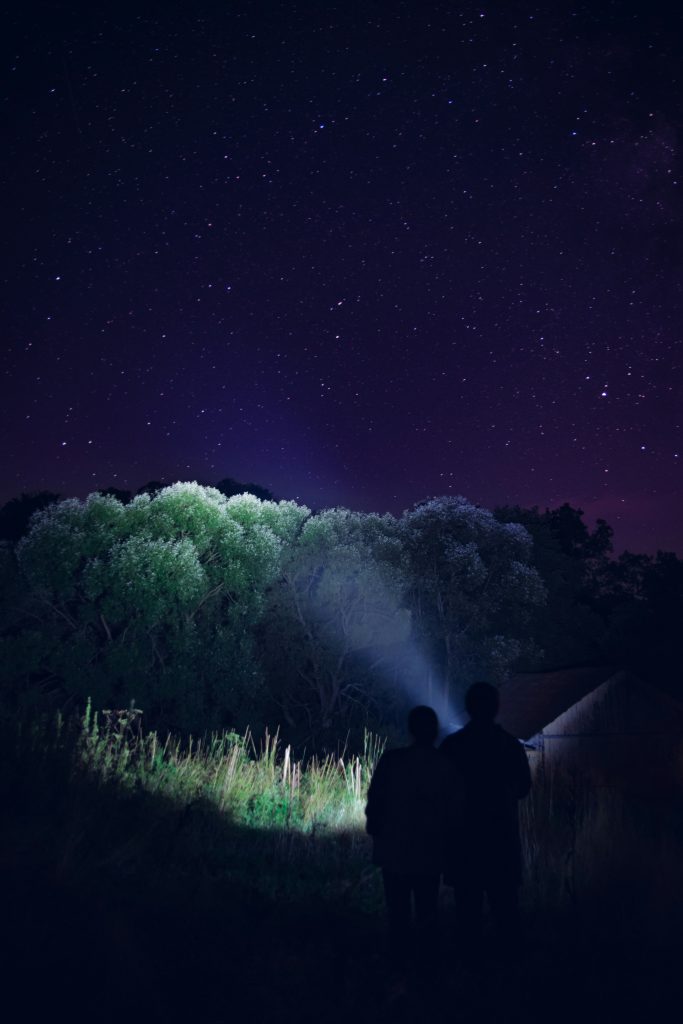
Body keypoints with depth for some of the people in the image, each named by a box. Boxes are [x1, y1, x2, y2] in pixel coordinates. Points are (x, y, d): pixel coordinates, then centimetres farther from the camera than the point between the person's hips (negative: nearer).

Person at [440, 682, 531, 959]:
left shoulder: (451, 745, -10)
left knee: (467, 894, 9)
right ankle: (508, 943, 17)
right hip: (502, 830, 1)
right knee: (503, 892, 12)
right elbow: (523, 786, 3)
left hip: (464, 831, -1)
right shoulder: (510, 744, -6)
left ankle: (468, 948, 13)